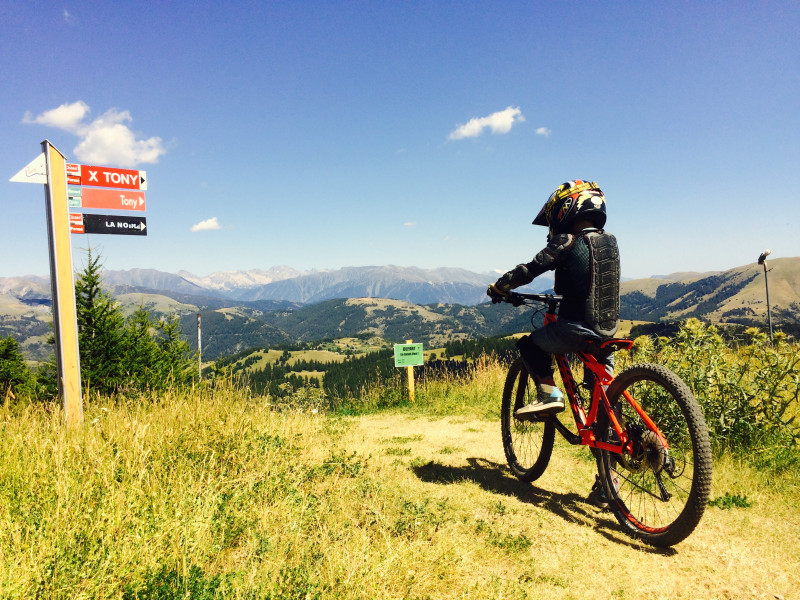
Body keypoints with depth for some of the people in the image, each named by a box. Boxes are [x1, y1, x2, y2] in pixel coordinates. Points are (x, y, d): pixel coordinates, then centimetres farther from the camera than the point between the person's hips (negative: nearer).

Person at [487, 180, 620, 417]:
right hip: (609, 329, 7)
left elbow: (528, 271, -10)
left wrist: (498, 288, 4)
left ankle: (549, 393, -2)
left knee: (529, 344, 13)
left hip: (576, 329, -7)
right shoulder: (611, 241, 9)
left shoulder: (566, 242, -12)